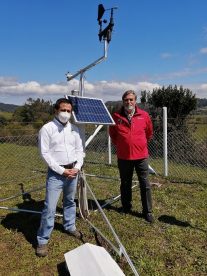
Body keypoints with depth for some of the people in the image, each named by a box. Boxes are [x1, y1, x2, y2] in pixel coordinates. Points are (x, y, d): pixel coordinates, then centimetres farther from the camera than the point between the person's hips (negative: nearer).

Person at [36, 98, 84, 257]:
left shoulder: (74, 129, 5)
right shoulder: (47, 129, -10)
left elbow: (80, 150, 9)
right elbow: (45, 153, -13)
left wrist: (77, 167, -7)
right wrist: (62, 170, -14)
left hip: (73, 171, 5)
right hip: (56, 173, -5)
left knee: (70, 202, 21)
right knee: (50, 207, -3)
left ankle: (70, 227, 41)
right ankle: (42, 240, 12)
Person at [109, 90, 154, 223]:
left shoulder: (144, 115, -4)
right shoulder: (116, 116, -5)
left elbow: (149, 133, 12)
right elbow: (112, 134, 12)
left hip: (141, 156, 0)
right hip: (123, 157, 0)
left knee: (145, 184, 6)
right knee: (125, 184, 15)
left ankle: (148, 211, 20)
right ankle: (126, 207, 33)